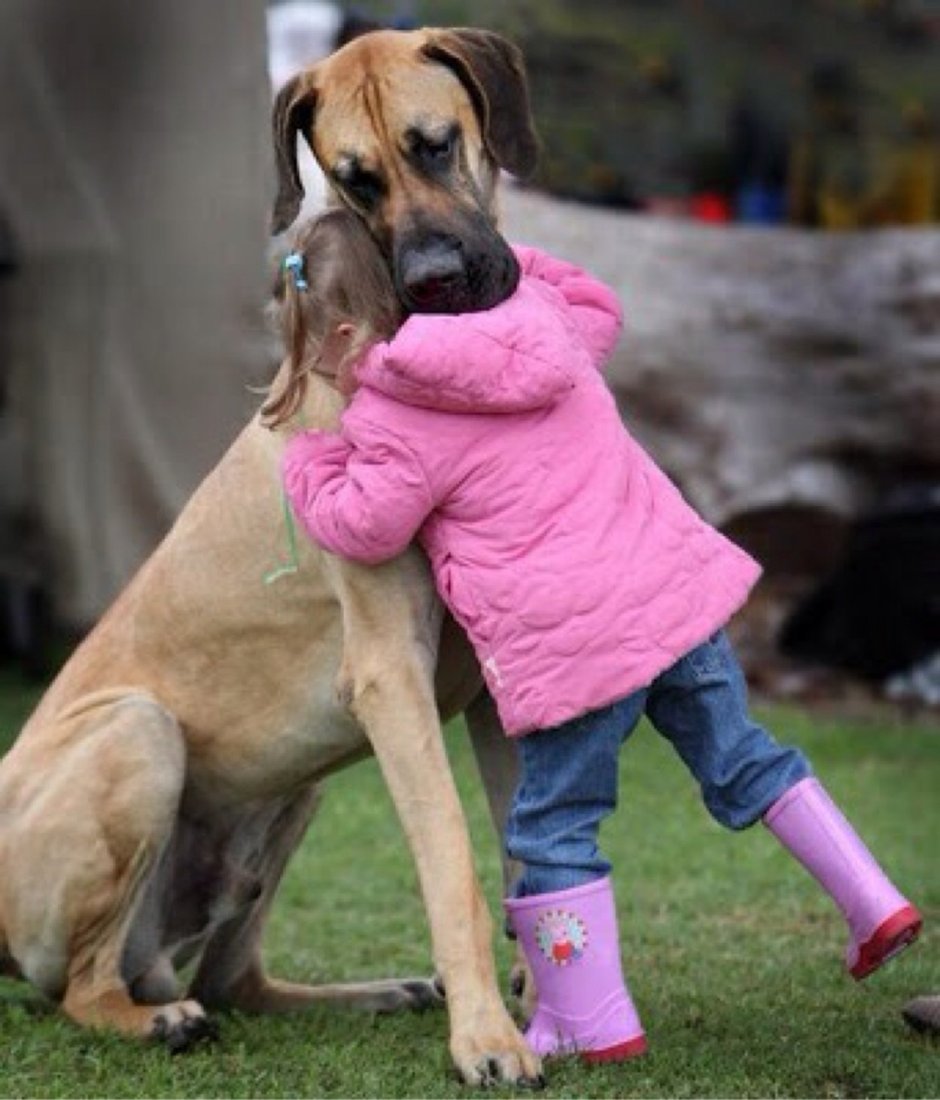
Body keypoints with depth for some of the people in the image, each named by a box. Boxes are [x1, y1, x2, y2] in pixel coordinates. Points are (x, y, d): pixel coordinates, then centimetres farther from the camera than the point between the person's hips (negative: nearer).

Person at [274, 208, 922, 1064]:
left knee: (554, 827, 7)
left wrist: (310, 459, 17)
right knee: (740, 758, 22)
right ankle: (872, 902, 19)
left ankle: (593, 1021, 8)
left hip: (571, 641, -7)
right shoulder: (530, 309, 9)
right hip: (678, 585, 7)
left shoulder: (392, 421, -9)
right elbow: (598, 310, 30)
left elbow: (363, 528, 1)